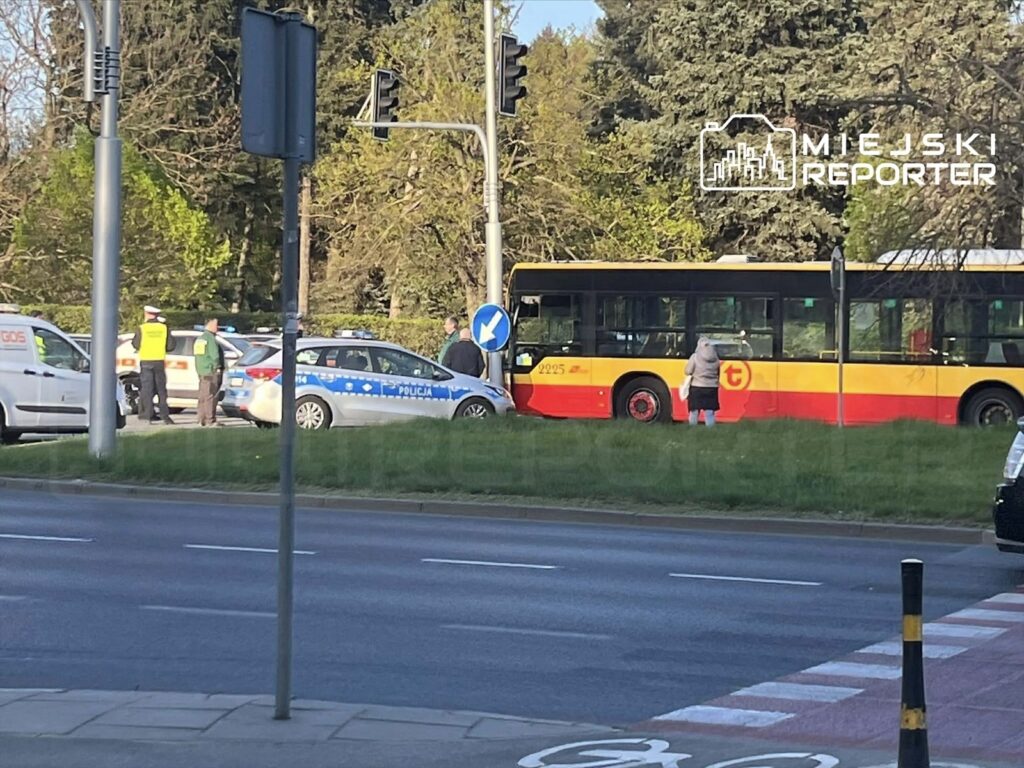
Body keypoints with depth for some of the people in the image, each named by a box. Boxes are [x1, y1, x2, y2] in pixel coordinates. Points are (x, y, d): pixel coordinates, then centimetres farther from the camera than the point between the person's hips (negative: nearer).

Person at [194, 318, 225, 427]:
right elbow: (215, 355, -19)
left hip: (201, 372, 10)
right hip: (211, 372, -10)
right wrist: (217, 367, -5)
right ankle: (210, 420, -10)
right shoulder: (210, 338, -13)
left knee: (203, 396, 12)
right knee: (210, 396, -9)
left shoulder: (200, 338, 17)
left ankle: (202, 420, 14)